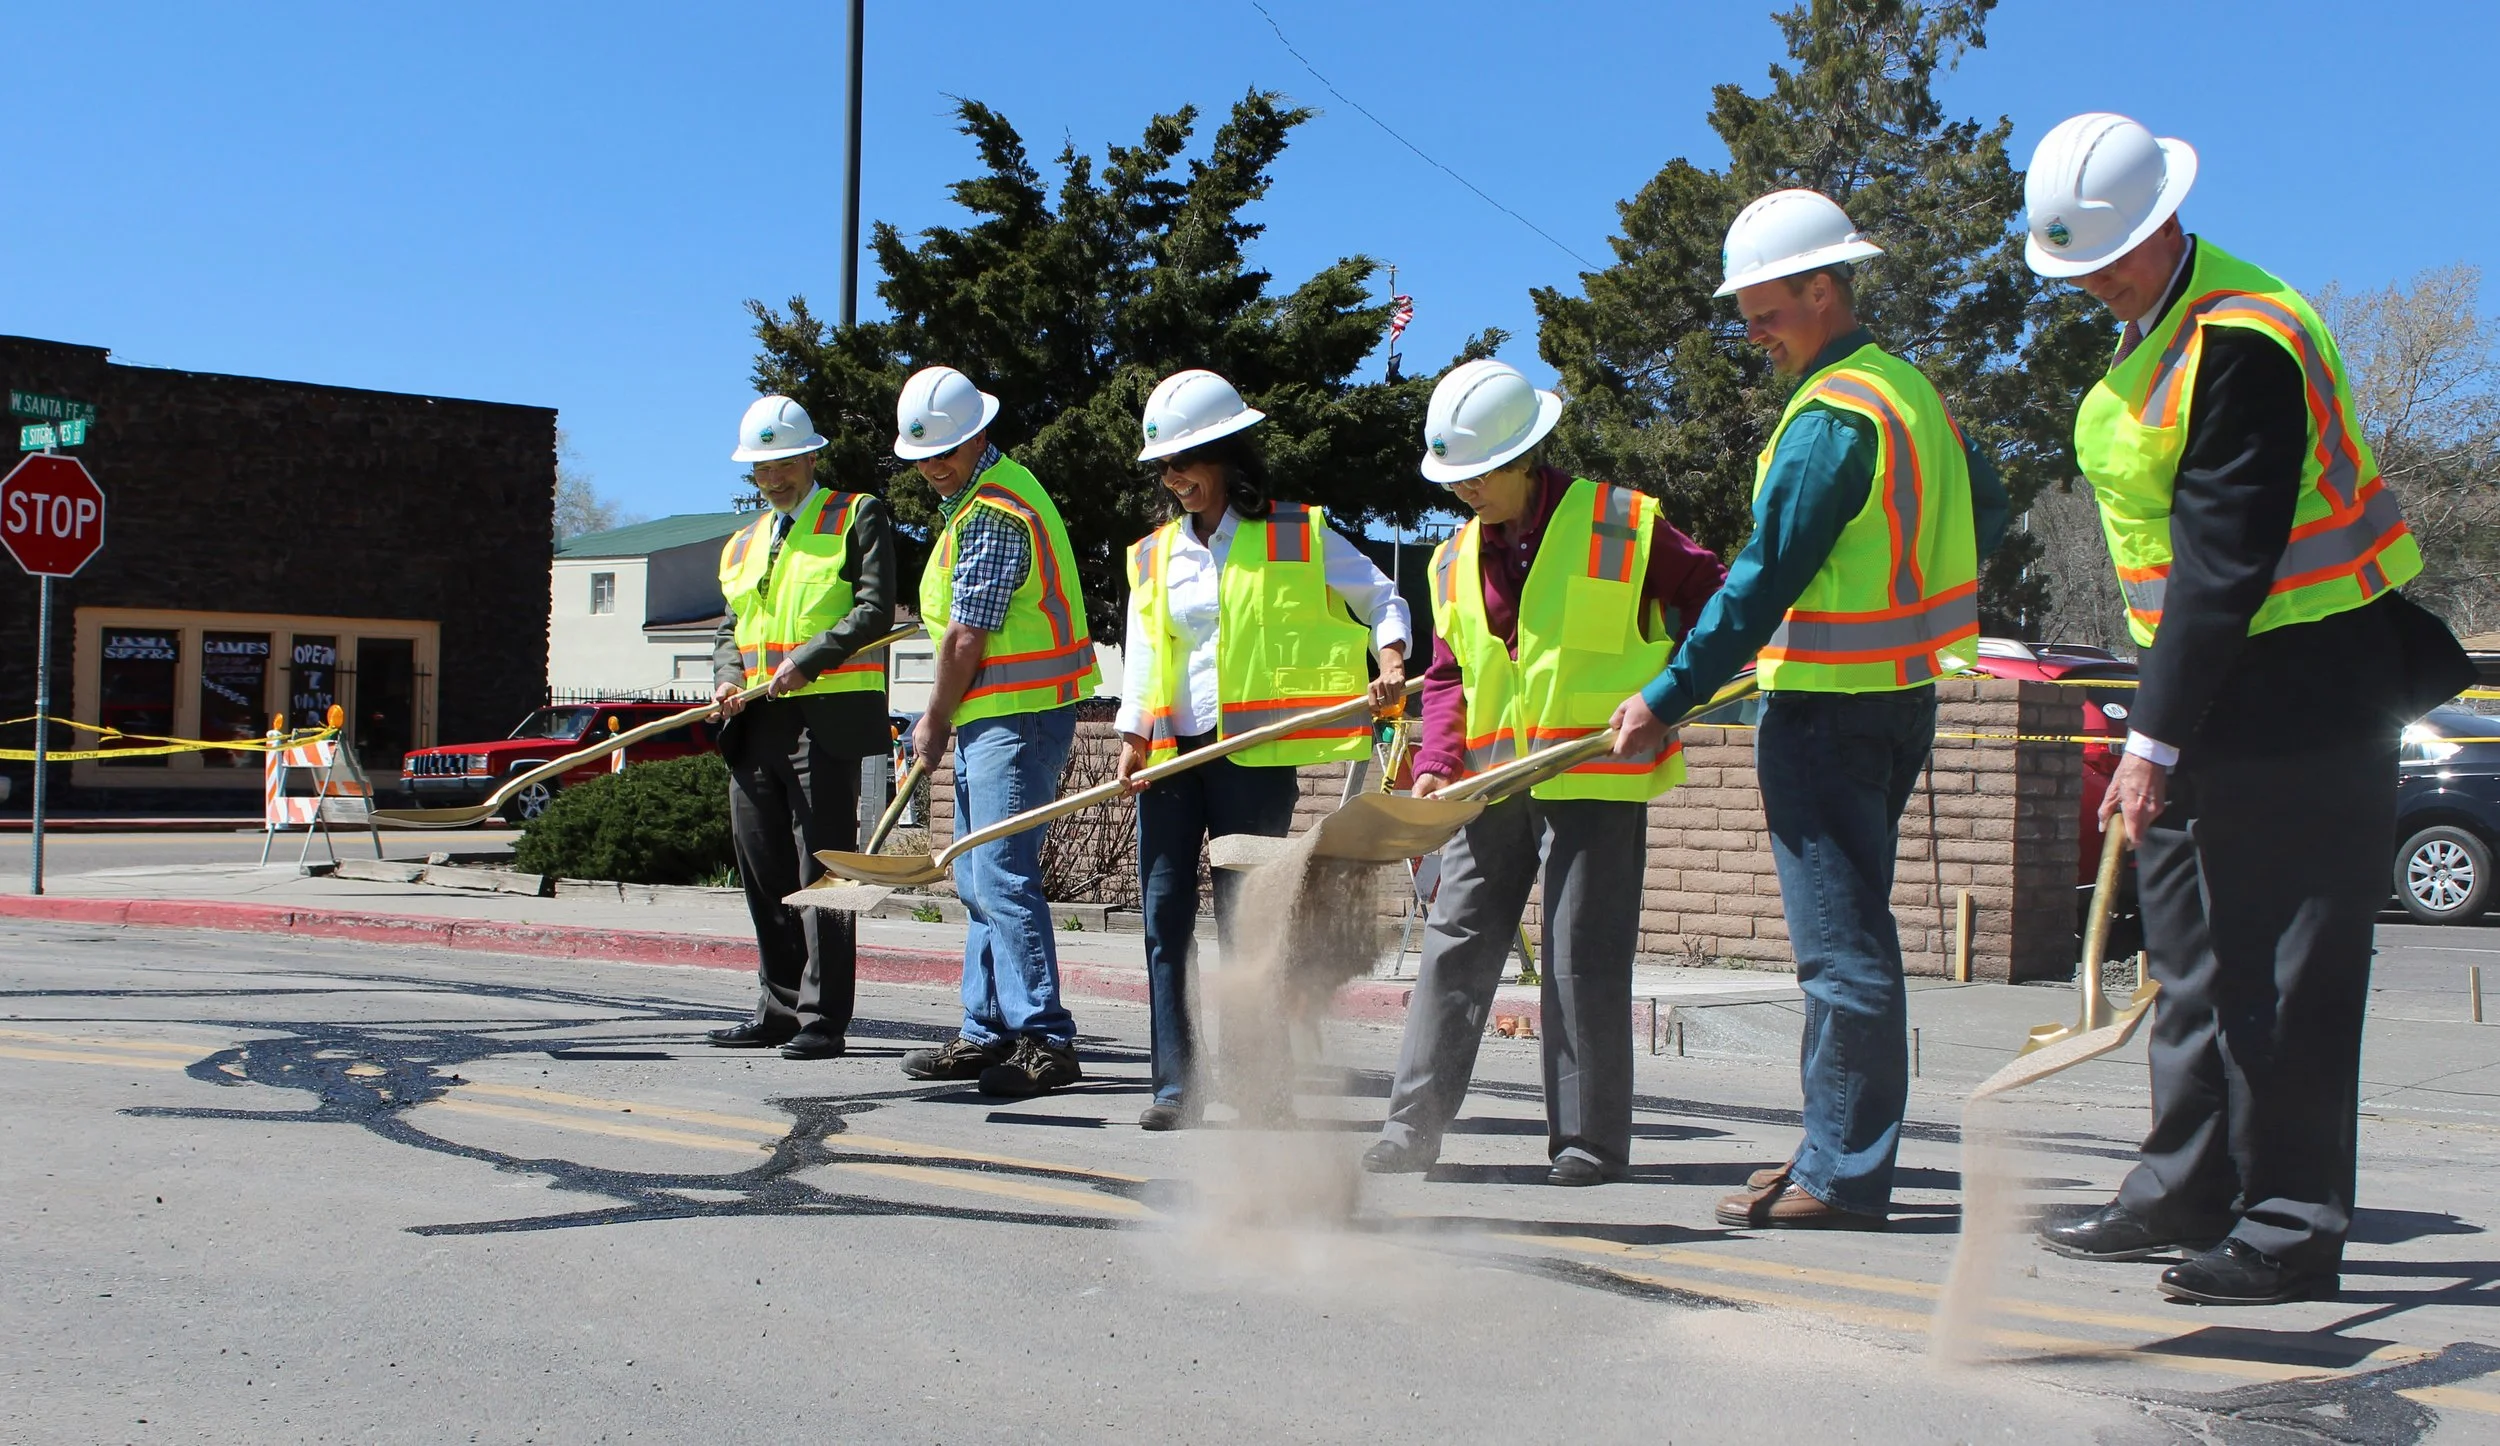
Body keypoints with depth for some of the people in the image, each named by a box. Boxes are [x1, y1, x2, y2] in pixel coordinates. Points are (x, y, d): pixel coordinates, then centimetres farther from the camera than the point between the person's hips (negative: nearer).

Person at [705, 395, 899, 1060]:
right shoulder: (743, 544, 23)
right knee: (763, 873, 8)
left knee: (821, 874, -6)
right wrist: (727, 676, 2)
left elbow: (874, 611, -8)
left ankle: (823, 1020, -2)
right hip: (755, 725, 7)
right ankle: (778, 1010, 17)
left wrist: (804, 661, -17)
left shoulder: (857, 517, 3)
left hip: (826, 718, -7)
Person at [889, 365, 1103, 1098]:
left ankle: (1046, 1042, -11)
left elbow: (966, 639, -16)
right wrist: (944, 722, 19)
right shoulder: (979, 493, 17)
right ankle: (987, 1034, 20)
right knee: (979, 880, 13)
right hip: (993, 713, 11)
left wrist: (934, 723, -4)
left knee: (1002, 878, -13)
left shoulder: (993, 513, -17)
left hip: (1018, 714, -11)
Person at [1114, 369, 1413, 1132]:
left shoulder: (1298, 536, 2)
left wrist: (1390, 663, -12)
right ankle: (1174, 1084, 4)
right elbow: (1142, 657, 12)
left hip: (1254, 751, -4)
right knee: (1165, 914, -1)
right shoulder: (1153, 554, 15)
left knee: (1245, 919, -2)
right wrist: (1133, 738, -2)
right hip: (1172, 751, 4)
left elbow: (1382, 599, 7)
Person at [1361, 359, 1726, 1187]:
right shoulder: (1456, 560, 11)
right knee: (1455, 945, 4)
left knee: (1584, 962, -2)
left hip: (1598, 782, -5)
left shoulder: (1625, 526, -5)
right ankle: (1414, 1122, 10)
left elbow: (1711, 599, 4)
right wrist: (1436, 763, -2)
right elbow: (1447, 675, 13)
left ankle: (1591, 1140, 9)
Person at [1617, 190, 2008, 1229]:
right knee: (1847, 936, 14)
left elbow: (1766, 578, -19)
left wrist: (1669, 697, -16)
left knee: (1841, 944, -7)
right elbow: (1982, 506, 26)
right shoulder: (1912, 390, 13)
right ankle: (1840, 1152, 21)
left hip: (1829, 711, -10)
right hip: (1904, 691, 10)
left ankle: (1844, 1178, -3)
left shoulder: (1831, 415, -16)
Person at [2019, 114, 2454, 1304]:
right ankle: (2186, 1191, 24)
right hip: (2208, 678, 10)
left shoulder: (2244, 338, -20)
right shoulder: (2150, 325, 11)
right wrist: (2158, 723, 17)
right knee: (2189, 949, 14)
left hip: (2297, 688, -10)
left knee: (2284, 969, -5)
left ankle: (2290, 1229, 3)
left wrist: (2153, 738, -25)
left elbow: (2227, 556, -24)